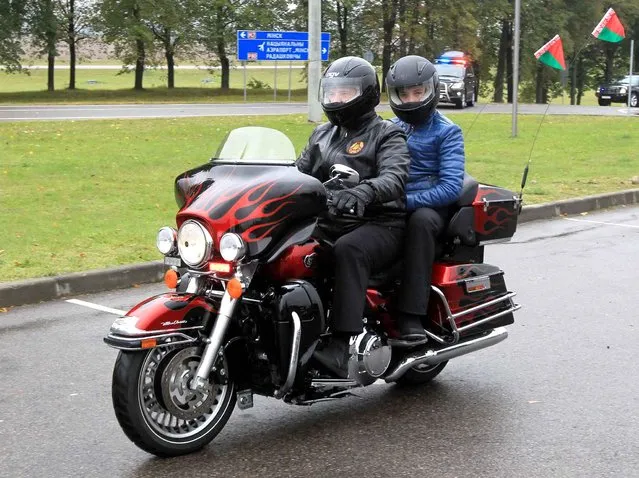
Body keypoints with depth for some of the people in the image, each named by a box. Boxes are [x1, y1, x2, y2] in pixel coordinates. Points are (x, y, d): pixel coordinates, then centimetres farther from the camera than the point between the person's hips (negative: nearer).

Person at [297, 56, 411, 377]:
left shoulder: (386, 135, 2)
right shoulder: (322, 135, 23)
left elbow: (394, 177, -17)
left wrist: (363, 192, -40)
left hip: (378, 223, -6)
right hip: (328, 222, 6)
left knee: (349, 250, -39)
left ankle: (339, 346, -45)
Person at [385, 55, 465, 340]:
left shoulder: (447, 131, 2)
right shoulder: (389, 129, 18)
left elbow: (451, 187, -10)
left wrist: (405, 201, -21)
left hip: (430, 207, -4)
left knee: (421, 219, -39)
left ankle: (411, 314, -39)